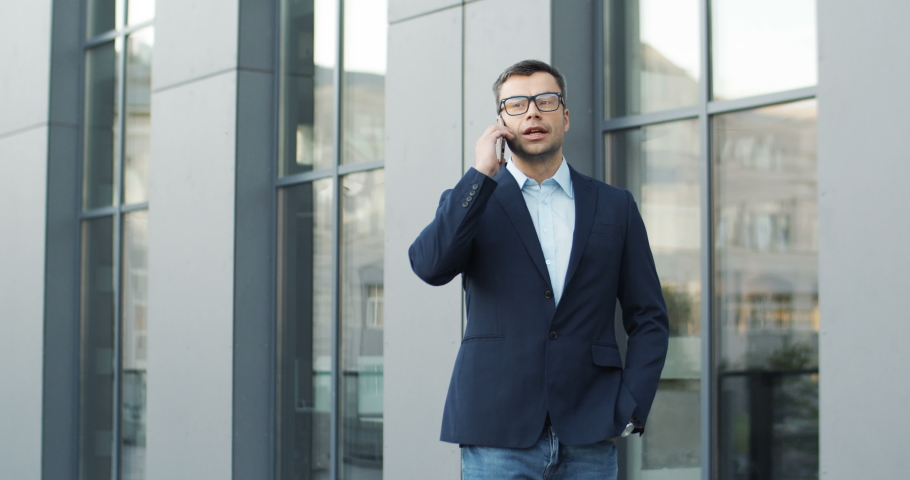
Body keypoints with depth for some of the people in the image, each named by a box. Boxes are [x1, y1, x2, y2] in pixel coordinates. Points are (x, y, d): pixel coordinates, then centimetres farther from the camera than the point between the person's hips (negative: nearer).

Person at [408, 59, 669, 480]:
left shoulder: (615, 207, 12)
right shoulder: (472, 202, 9)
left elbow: (648, 319, 11)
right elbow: (430, 267, -12)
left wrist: (629, 411, 0)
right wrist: (481, 175, -10)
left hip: (588, 439, 2)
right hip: (497, 436, -1)